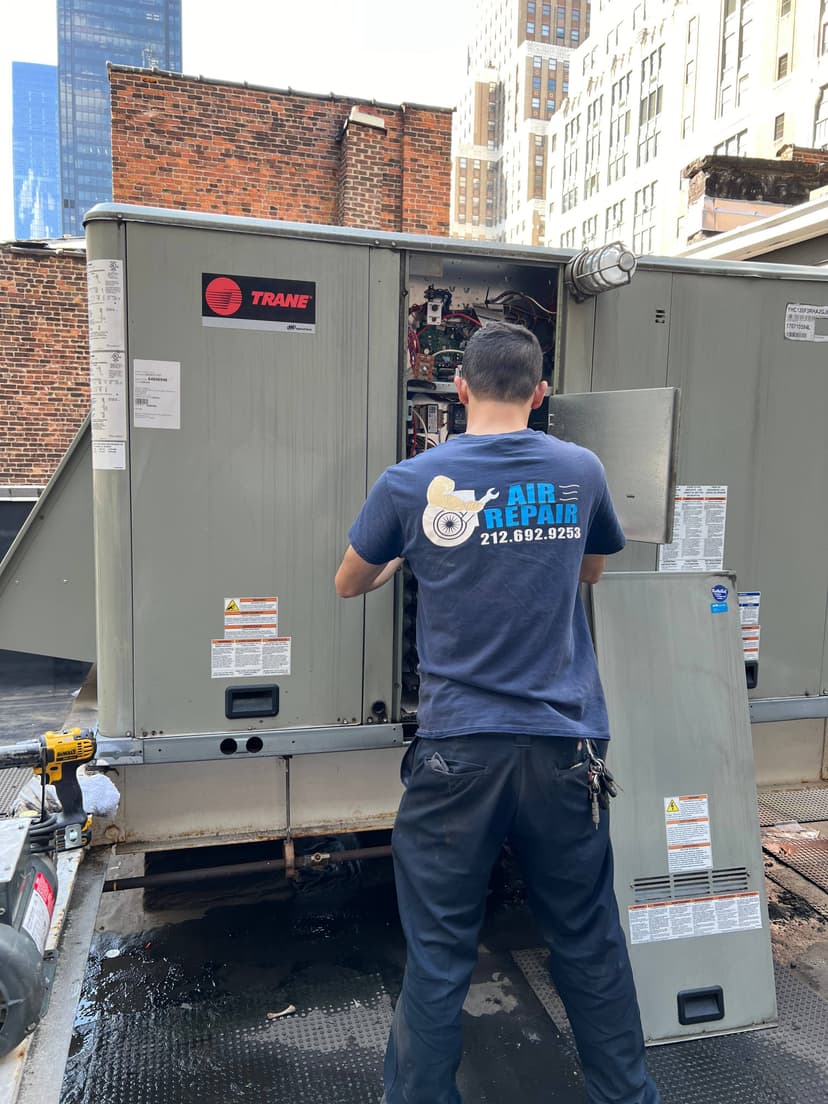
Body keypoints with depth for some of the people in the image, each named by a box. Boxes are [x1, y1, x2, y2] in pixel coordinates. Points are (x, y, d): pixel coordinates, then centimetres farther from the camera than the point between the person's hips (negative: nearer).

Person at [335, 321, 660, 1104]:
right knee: (589, 939, 18)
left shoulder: (411, 484, -5)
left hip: (459, 746, -2)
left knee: (438, 951, 11)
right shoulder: (581, 472, 1)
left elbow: (347, 585, 11)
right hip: (566, 743, 3)